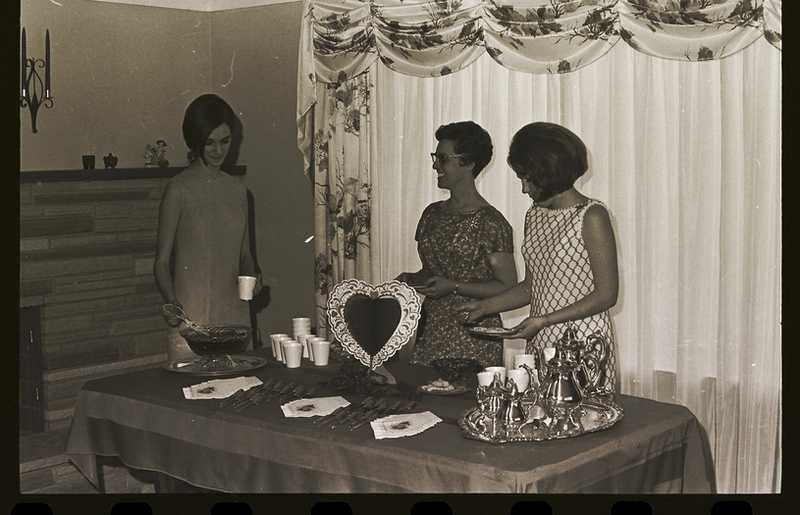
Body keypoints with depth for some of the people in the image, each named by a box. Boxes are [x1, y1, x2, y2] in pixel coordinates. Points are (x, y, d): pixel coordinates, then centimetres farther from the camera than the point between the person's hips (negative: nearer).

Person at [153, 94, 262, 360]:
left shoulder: (237, 189, 10)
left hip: (235, 313, 5)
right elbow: (162, 261, -6)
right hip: (190, 317, -5)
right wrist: (171, 301, -23)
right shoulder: (179, 190, -6)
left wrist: (251, 276, -2)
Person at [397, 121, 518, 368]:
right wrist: (409, 280, 1)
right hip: (429, 332, 6)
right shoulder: (432, 214, 12)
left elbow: (508, 288, -10)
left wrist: (453, 286, -18)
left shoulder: (489, 221, -9)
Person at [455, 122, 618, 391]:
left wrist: (543, 320, -16)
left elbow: (606, 295, -12)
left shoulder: (591, 216, -10)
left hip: (583, 341, -6)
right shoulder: (534, 215, 12)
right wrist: (485, 306, 6)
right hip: (539, 342, 6)